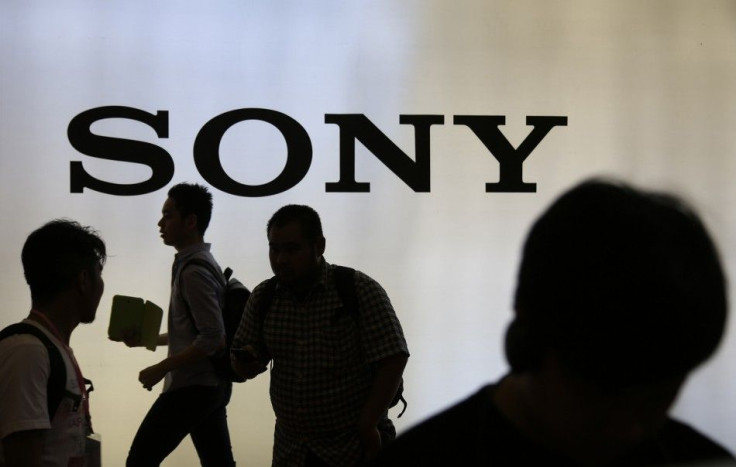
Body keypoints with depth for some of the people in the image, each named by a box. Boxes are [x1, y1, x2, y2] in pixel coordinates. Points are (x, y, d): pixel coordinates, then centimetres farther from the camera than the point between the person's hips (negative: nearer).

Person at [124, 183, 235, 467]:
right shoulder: (197, 263, 13)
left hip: (192, 387, -10)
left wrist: (161, 369, -17)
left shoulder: (194, 271, -17)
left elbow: (212, 339, -23)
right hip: (211, 384, 10)